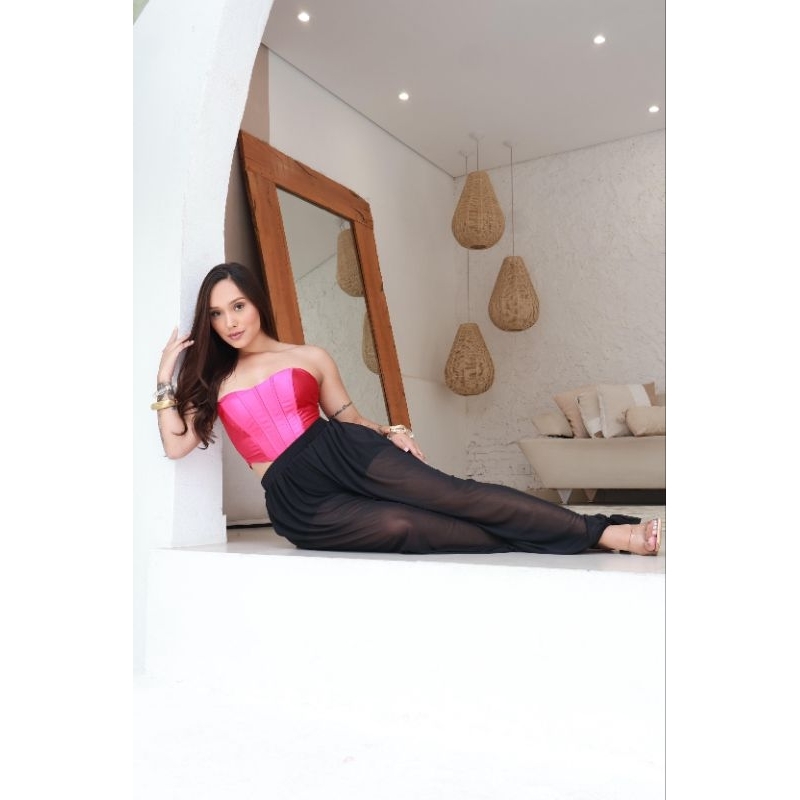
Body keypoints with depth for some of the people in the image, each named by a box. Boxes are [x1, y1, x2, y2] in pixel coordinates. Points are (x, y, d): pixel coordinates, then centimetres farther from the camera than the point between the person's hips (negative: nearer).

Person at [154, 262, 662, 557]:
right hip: (296, 501, 0)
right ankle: (537, 547, -25)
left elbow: (349, 418, 13)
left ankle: (606, 532, -24)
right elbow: (176, 445, 8)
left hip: (341, 454, 0)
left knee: (450, 494, -21)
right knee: (405, 527, -27)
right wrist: (166, 377, 2)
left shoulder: (310, 357, 12)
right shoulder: (213, 381, 15)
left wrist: (390, 432, -6)